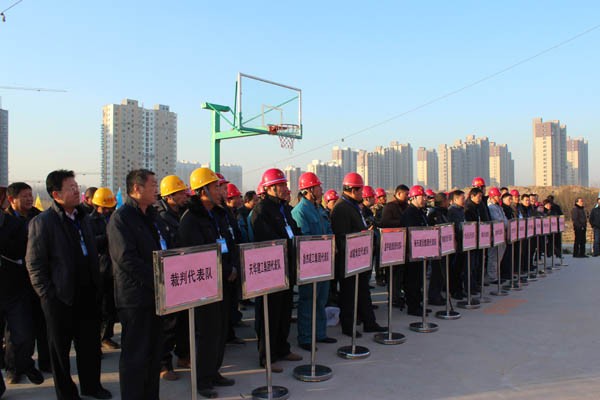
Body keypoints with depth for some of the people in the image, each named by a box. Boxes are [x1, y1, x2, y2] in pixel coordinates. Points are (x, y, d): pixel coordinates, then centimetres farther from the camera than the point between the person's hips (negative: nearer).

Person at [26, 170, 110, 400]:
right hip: (60, 297, -5)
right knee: (60, 347, 11)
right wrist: (47, 294, -13)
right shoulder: (42, 222, -10)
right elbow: (34, 264, -10)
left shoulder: (83, 217, 10)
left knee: (90, 342, 14)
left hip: (88, 294, 6)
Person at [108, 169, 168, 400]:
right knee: (135, 354, 2)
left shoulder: (153, 216, 15)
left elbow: (165, 249, 18)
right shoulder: (121, 217, -12)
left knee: (154, 352, 15)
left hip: (155, 294, 8)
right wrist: (156, 281, -19)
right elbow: (126, 258, -21)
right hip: (135, 296, -8)